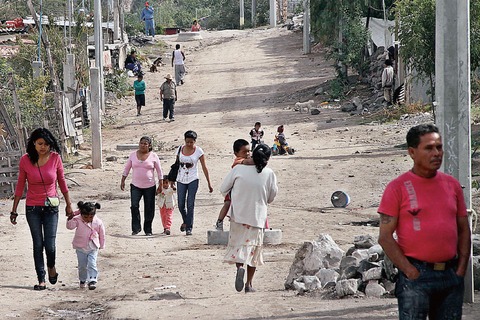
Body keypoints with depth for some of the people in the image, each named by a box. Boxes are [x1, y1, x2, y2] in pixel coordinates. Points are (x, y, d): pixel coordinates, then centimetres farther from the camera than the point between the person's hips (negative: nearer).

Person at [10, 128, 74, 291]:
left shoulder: (55, 158, -6)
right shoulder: (25, 160, -7)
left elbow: (62, 182, 5)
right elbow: (20, 186, 1)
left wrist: (68, 204, 9)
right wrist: (14, 210, 3)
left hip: (51, 207, 0)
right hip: (32, 208, 0)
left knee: (50, 245, -4)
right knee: (38, 244, 3)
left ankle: (51, 266, 28)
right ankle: (41, 280, 12)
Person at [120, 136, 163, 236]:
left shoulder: (153, 156, -1)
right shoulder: (133, 155, 5)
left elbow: (159, 172, 4)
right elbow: (126, 169, 13)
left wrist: (160, 185, 1)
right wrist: (123, 181, 8)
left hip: (150, 186, -1)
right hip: (135, 186, 1)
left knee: (149, 209, 2)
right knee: (134, 206, -13)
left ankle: (148, 230, 14)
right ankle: (136, 228, -4)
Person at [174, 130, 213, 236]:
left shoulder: (198, 151, -5)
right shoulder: (180, 149, 2)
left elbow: (204, 167, -2)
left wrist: (209, 183, -3)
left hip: (193, 180, -3)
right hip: (181, 179, 3)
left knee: (190, 204, -7)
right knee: (181, 204, 3)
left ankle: (189, 227, -1)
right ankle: (185, 221, 30)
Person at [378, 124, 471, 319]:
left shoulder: (452, 185, 11)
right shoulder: (398, 187, -4)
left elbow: (464, 229, 15)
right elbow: (385, 237, -7)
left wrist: (461, 268, 3)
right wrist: (410, 272, -12)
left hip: (451, 274, 5)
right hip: (417, 275, -5)